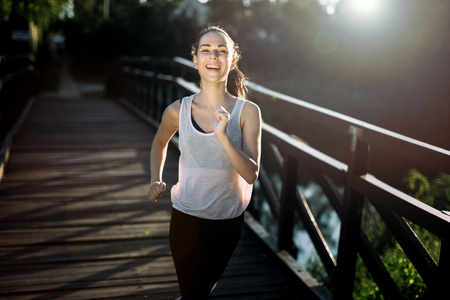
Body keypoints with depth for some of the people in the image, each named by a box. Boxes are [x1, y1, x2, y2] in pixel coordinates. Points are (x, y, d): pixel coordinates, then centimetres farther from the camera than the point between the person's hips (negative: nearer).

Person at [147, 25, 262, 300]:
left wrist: (222, 135, -31)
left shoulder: (247, 112, -14)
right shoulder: (178, 111, -10)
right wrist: (156, 181, 2)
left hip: (228, 219, 1)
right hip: (187, 218, -1)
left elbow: (251, 175, -20)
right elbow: (160, 143, 13)